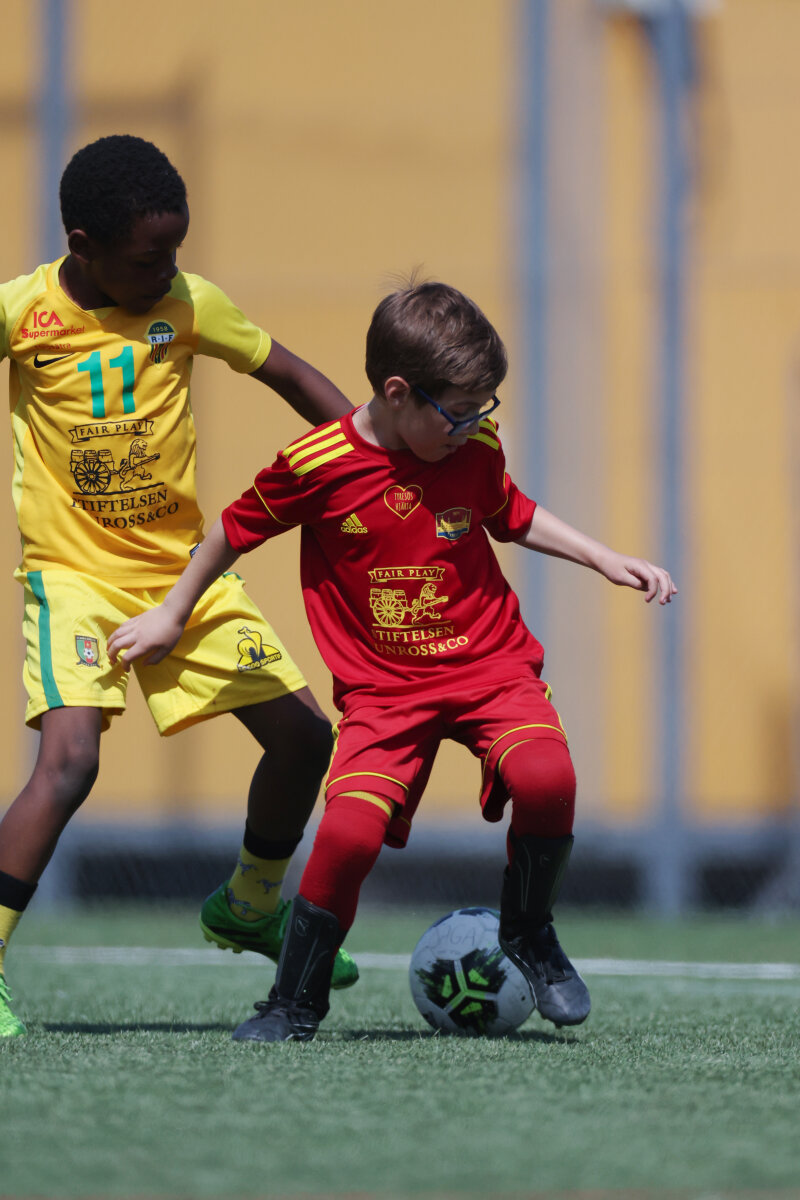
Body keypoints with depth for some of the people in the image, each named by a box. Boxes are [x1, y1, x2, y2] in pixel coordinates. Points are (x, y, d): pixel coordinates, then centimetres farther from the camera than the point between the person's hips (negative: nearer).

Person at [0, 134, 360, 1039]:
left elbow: (288, 375, 7)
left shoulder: (187, 303, -4)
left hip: (186, 568, 5)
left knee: (304, 734, 8)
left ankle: (249, 905, 34)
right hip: (74, 575, -5)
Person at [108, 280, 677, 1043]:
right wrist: (173, 614, 16)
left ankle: (529, 936, 1)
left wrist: (606, 560, 13)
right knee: (351, 829, -23)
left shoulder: (477, 450, -2)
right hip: (382, 686, -2)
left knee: (545, 776, -27)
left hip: (489, 664, 2)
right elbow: (238, 528, 5)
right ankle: (296, 1002, 1)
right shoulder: (317, 464, -13)